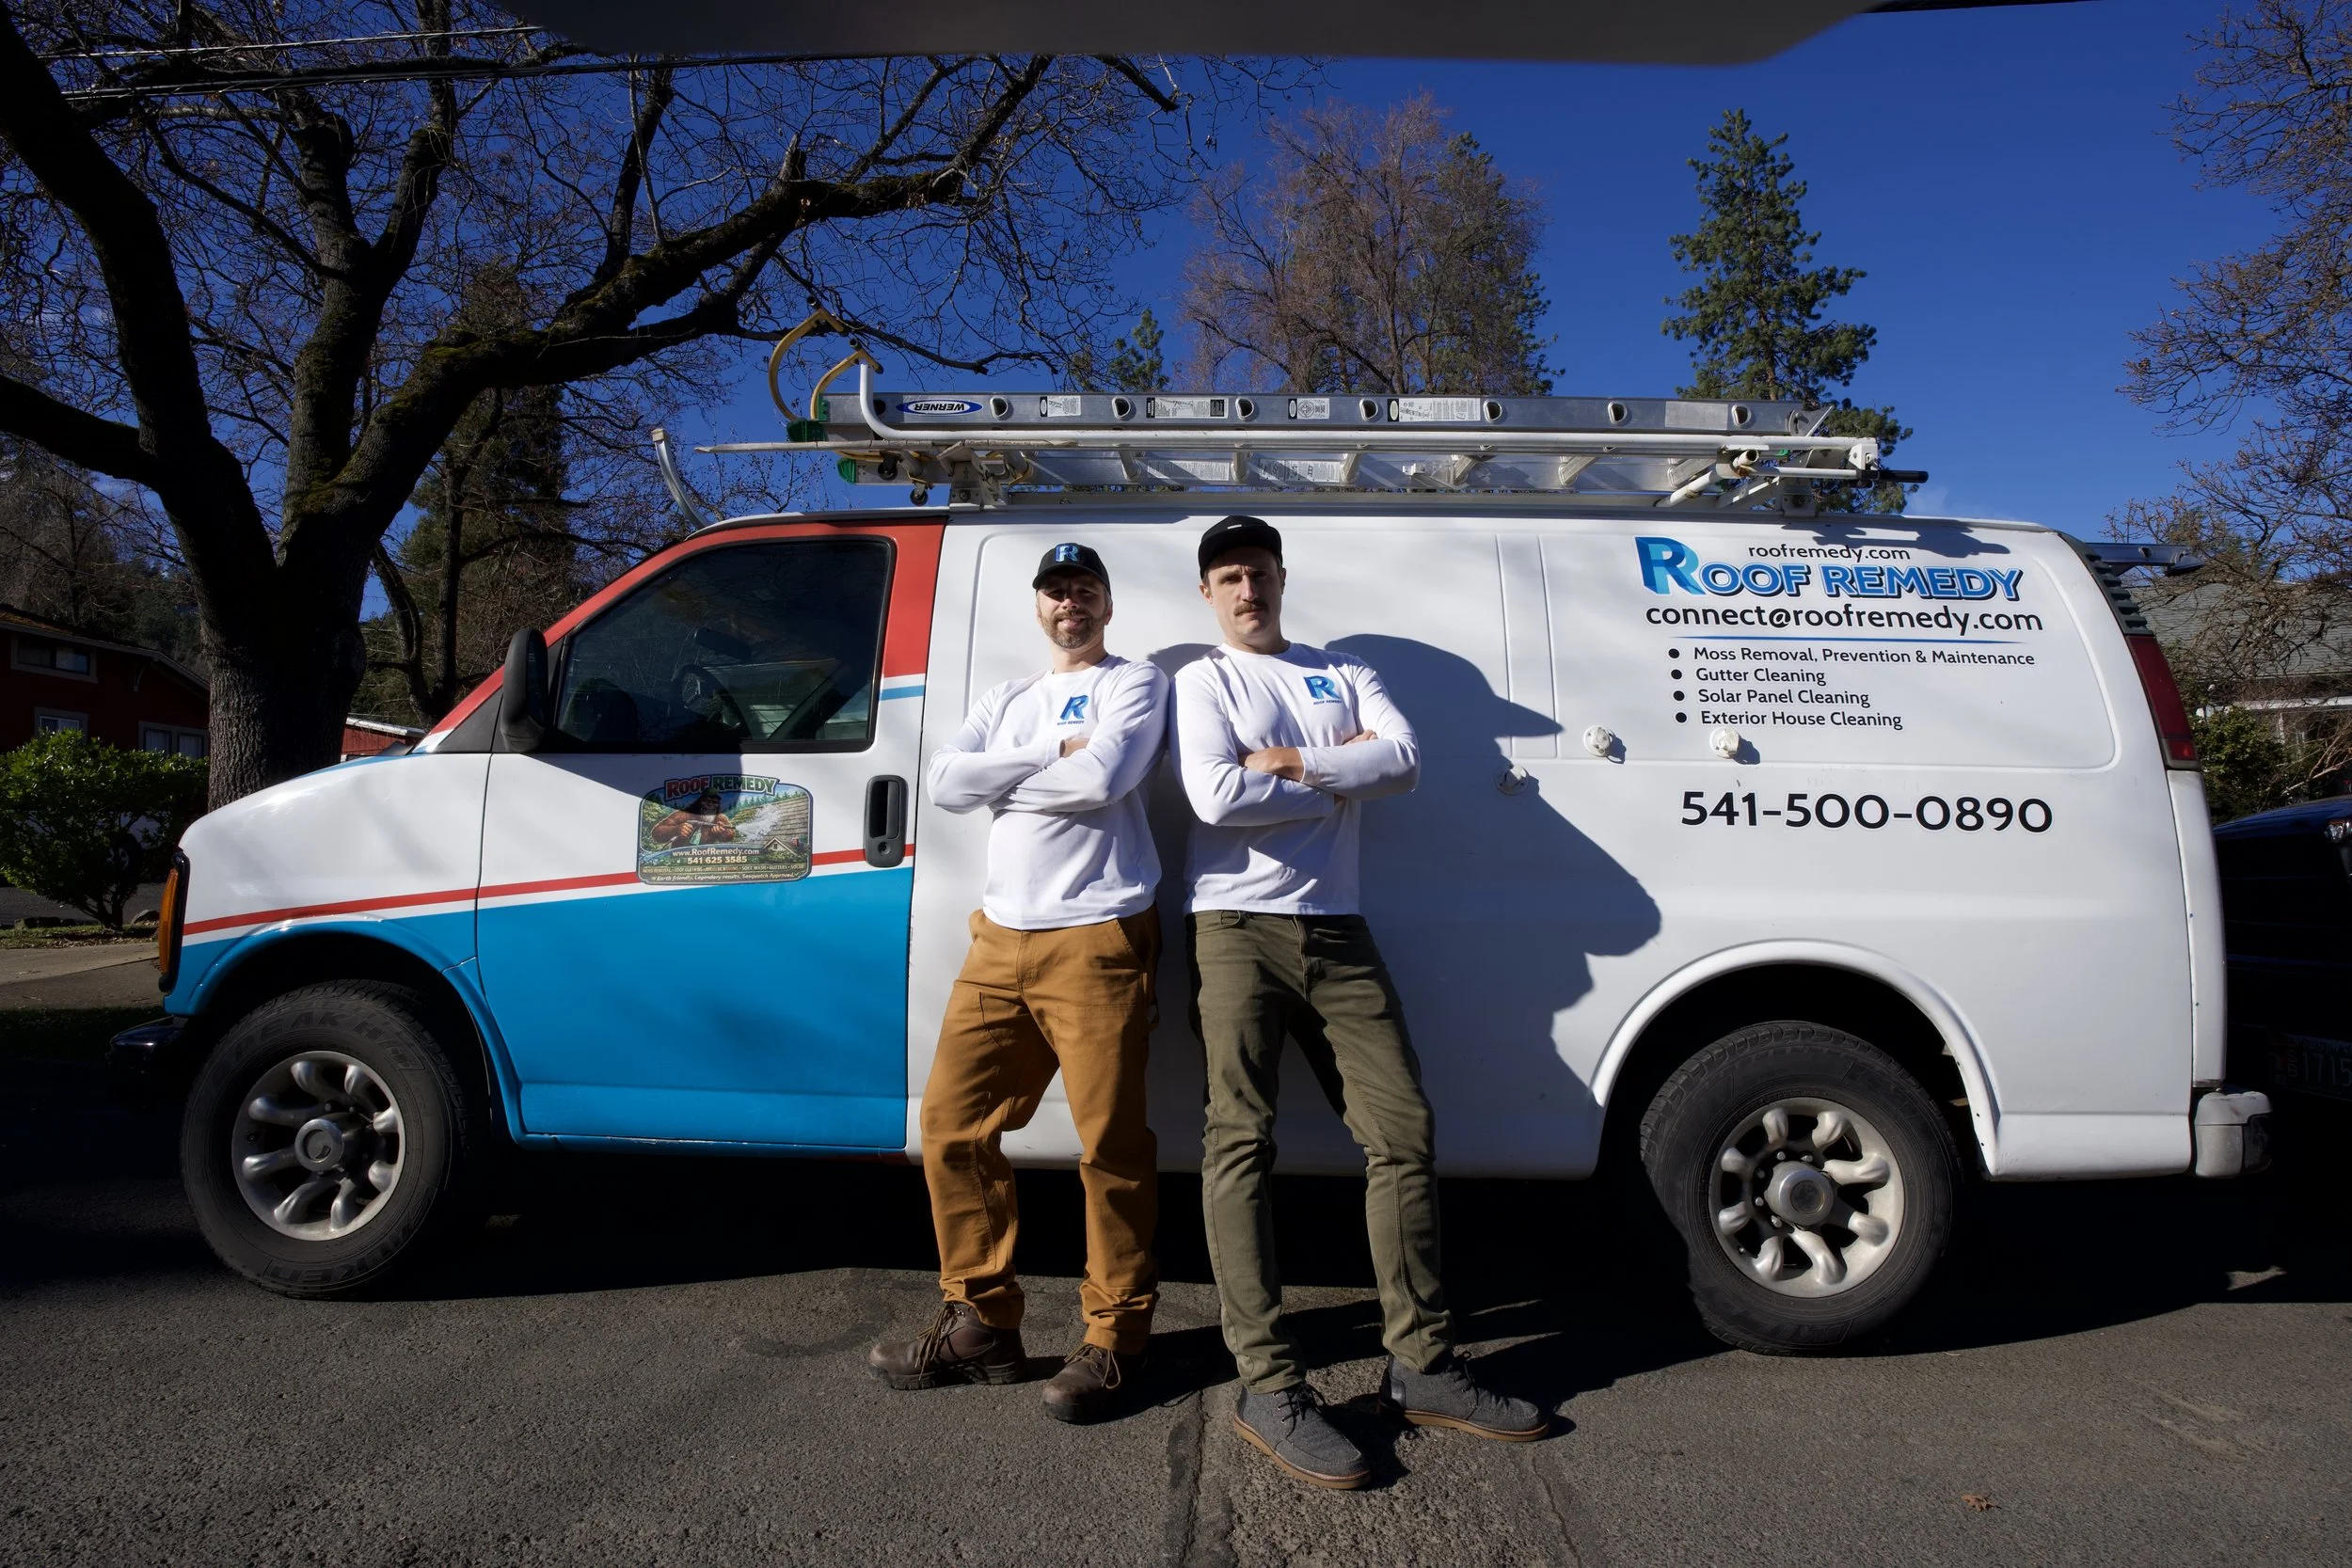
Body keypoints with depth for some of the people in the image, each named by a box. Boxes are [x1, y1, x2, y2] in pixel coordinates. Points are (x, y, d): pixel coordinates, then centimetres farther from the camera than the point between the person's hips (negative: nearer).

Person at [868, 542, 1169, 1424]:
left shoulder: (1133, 684, 5)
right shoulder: (1007, 701, 22)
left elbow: (1103, 779, -15)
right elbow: (943, 781, 4)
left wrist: (999, 779, -2)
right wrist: (1054, 755, -5)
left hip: (1096, 938, -6)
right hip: (1000, 938, 6)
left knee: (1110, 1143, -5)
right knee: (952, 1123, 4)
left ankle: (1114, 1338, 9)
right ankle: (982, 1324, 16)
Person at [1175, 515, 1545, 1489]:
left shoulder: (1343, 673, 18)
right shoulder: (1203, 680, 7)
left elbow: (1404, 759, -1)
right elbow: (1215, 797, -11)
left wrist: (1291, 763, -9)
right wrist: (1340, 784, -1)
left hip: (1335, 931, 4)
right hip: (1238, 927, -4)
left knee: (1404, 1132, 0)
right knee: (1241, 1142, -8)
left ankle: (1422, 1368, 10)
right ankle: (1269, 1388, -5)